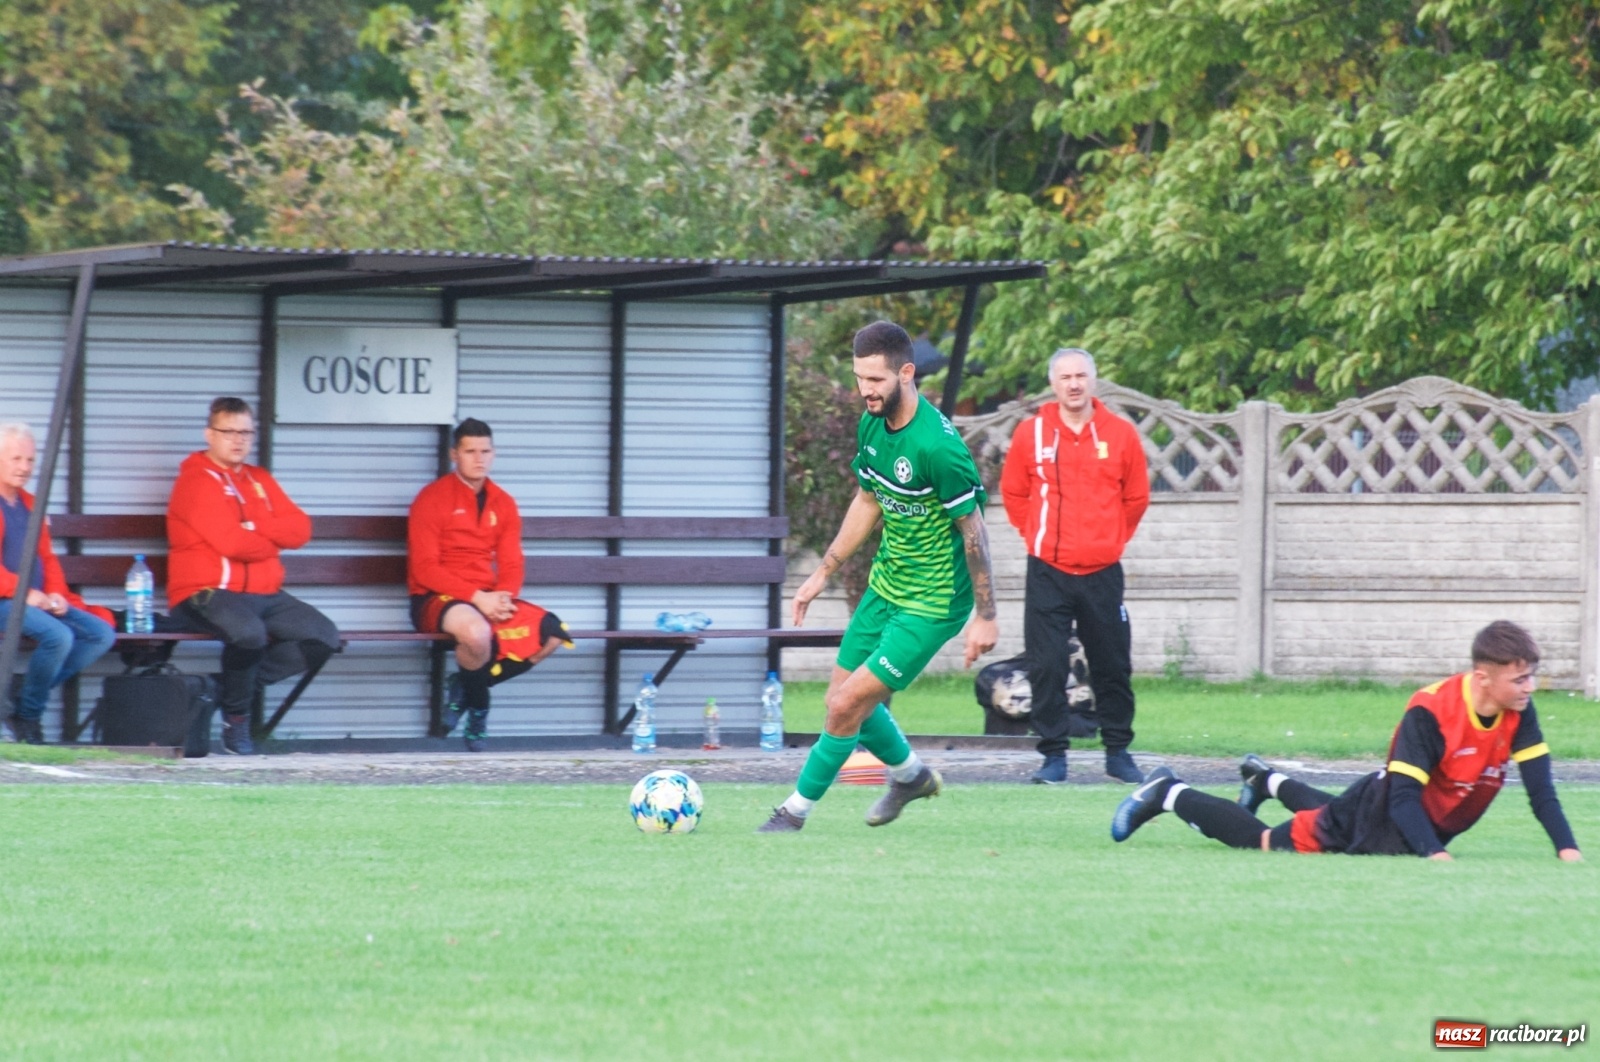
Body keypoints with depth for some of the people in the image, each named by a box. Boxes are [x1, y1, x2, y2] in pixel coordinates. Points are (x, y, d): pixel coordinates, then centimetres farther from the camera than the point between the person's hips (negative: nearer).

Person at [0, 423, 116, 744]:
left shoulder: (29, 505, 23)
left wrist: (56, 594, 2)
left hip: (38, 600, 9)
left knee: (102, 633, -9)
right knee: (57, 635, -32)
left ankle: (26, 692, -9)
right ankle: (27, 715, -13)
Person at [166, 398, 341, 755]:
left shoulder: (259, 479, 19)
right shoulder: (198, 480, -5)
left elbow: (300, 529, 6)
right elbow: (230, 541, -18)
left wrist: (253, 528, -10)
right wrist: (272, 540, 1)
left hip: (265, 593, 8)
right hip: (207, 593, -8)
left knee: (324, 637, -12)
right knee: (248, 632, -39)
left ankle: (233, 689, -7)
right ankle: (235, 719, -15)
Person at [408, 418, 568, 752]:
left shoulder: (503, 504, 12)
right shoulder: (432, 498, -6)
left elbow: (511, 566, 9)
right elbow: (424, 570, -13)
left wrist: (504, 598, -15)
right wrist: (476, 598, -21)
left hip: (489, 600, 7)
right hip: (436, 600, -7)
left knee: (552, 633, -14)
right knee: (477, 631, -39)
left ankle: (466, 687, -3)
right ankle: (477, 705, -7)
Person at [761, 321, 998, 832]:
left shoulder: (937, 445, -27)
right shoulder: (872, 424, -1)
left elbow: (973, 529, -20)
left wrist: (986, 616, -16)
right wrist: (823, 573, 17)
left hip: (931, 603, -8)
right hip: (886, 585, 8)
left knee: (847, 705, -10)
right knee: (844, 699, 14)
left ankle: (796, 811, 6)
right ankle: (910, 775, 40)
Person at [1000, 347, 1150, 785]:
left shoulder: (1121, 434, 2)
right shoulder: (1031, 433, 0)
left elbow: (1136, 498, 13)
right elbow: (1013, 493, 13)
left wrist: (1112, 540, 11)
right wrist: (1037, 535, 9)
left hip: (1102, 572, 1)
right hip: (1048, 572, -1)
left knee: (1113, 667, 6)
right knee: (1046, 667, -4)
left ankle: (1118, 752, 17)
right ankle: (1054, 755, 3)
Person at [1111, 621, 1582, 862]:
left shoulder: (1519, 714, -19)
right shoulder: (1430, 713, -35)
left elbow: (1541, 791, -19)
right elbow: (1403, 796, -37)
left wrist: (1567, 849, -32)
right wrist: (1434, 853, -50)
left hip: (1432, 825, 7)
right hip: (1383, 814, -7)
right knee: (1265, 843, 3)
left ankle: (1268, 780, 62)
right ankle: (1168, 794, 22)